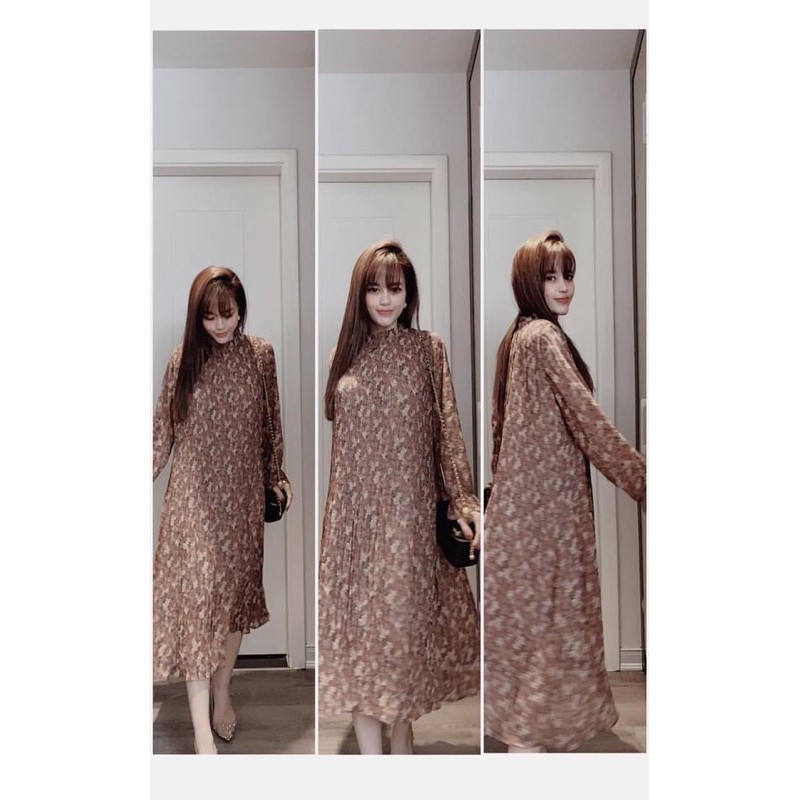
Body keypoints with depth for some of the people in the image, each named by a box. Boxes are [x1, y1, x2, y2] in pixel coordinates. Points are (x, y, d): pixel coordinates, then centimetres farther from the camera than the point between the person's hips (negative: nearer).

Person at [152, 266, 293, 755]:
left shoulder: (262, 355, -1)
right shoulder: (183, 358, -4)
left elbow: (270, 421, 7)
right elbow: (164, 427, 2)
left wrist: (276, 475, 11)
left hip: (243, 492, 2)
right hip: (194, 495, -2)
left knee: (237, 587, 12)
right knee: (195, 593, -3)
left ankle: (222, 691, 34)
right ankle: (202, 727, 6)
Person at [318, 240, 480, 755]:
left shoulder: (429, 350, 0)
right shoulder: (347, 354, 8)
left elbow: (448, 434, -2)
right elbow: (340, 437, 13)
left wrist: (467, 505, -8)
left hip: (409, 509, -2)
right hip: (354, 513, 2)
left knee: (405, 616, 7)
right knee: (359, 618, 3)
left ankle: (402, 737, 28)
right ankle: (371, 751, 14)